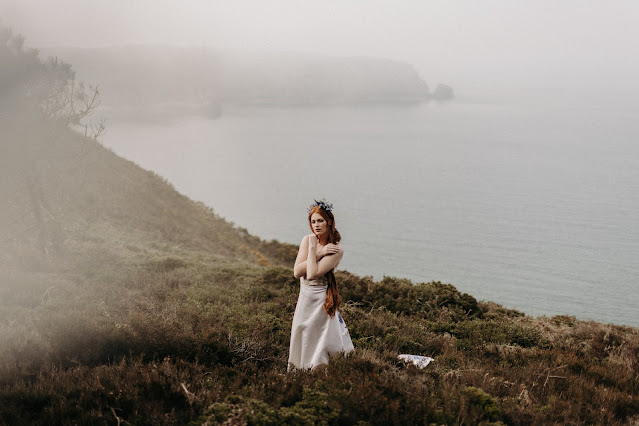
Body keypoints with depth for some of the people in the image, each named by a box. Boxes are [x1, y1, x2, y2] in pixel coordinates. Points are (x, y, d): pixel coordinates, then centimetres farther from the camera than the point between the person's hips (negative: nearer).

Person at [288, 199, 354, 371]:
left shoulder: (336, 250, -14)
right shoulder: (307, 240, 1)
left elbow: (312, 274, -23)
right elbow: (297, 272, -9)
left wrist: (313, 249, -17)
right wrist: (319, 253, -14)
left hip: (321, 302, -5)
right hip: (304, 299, 5)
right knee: (301, 342, 16)